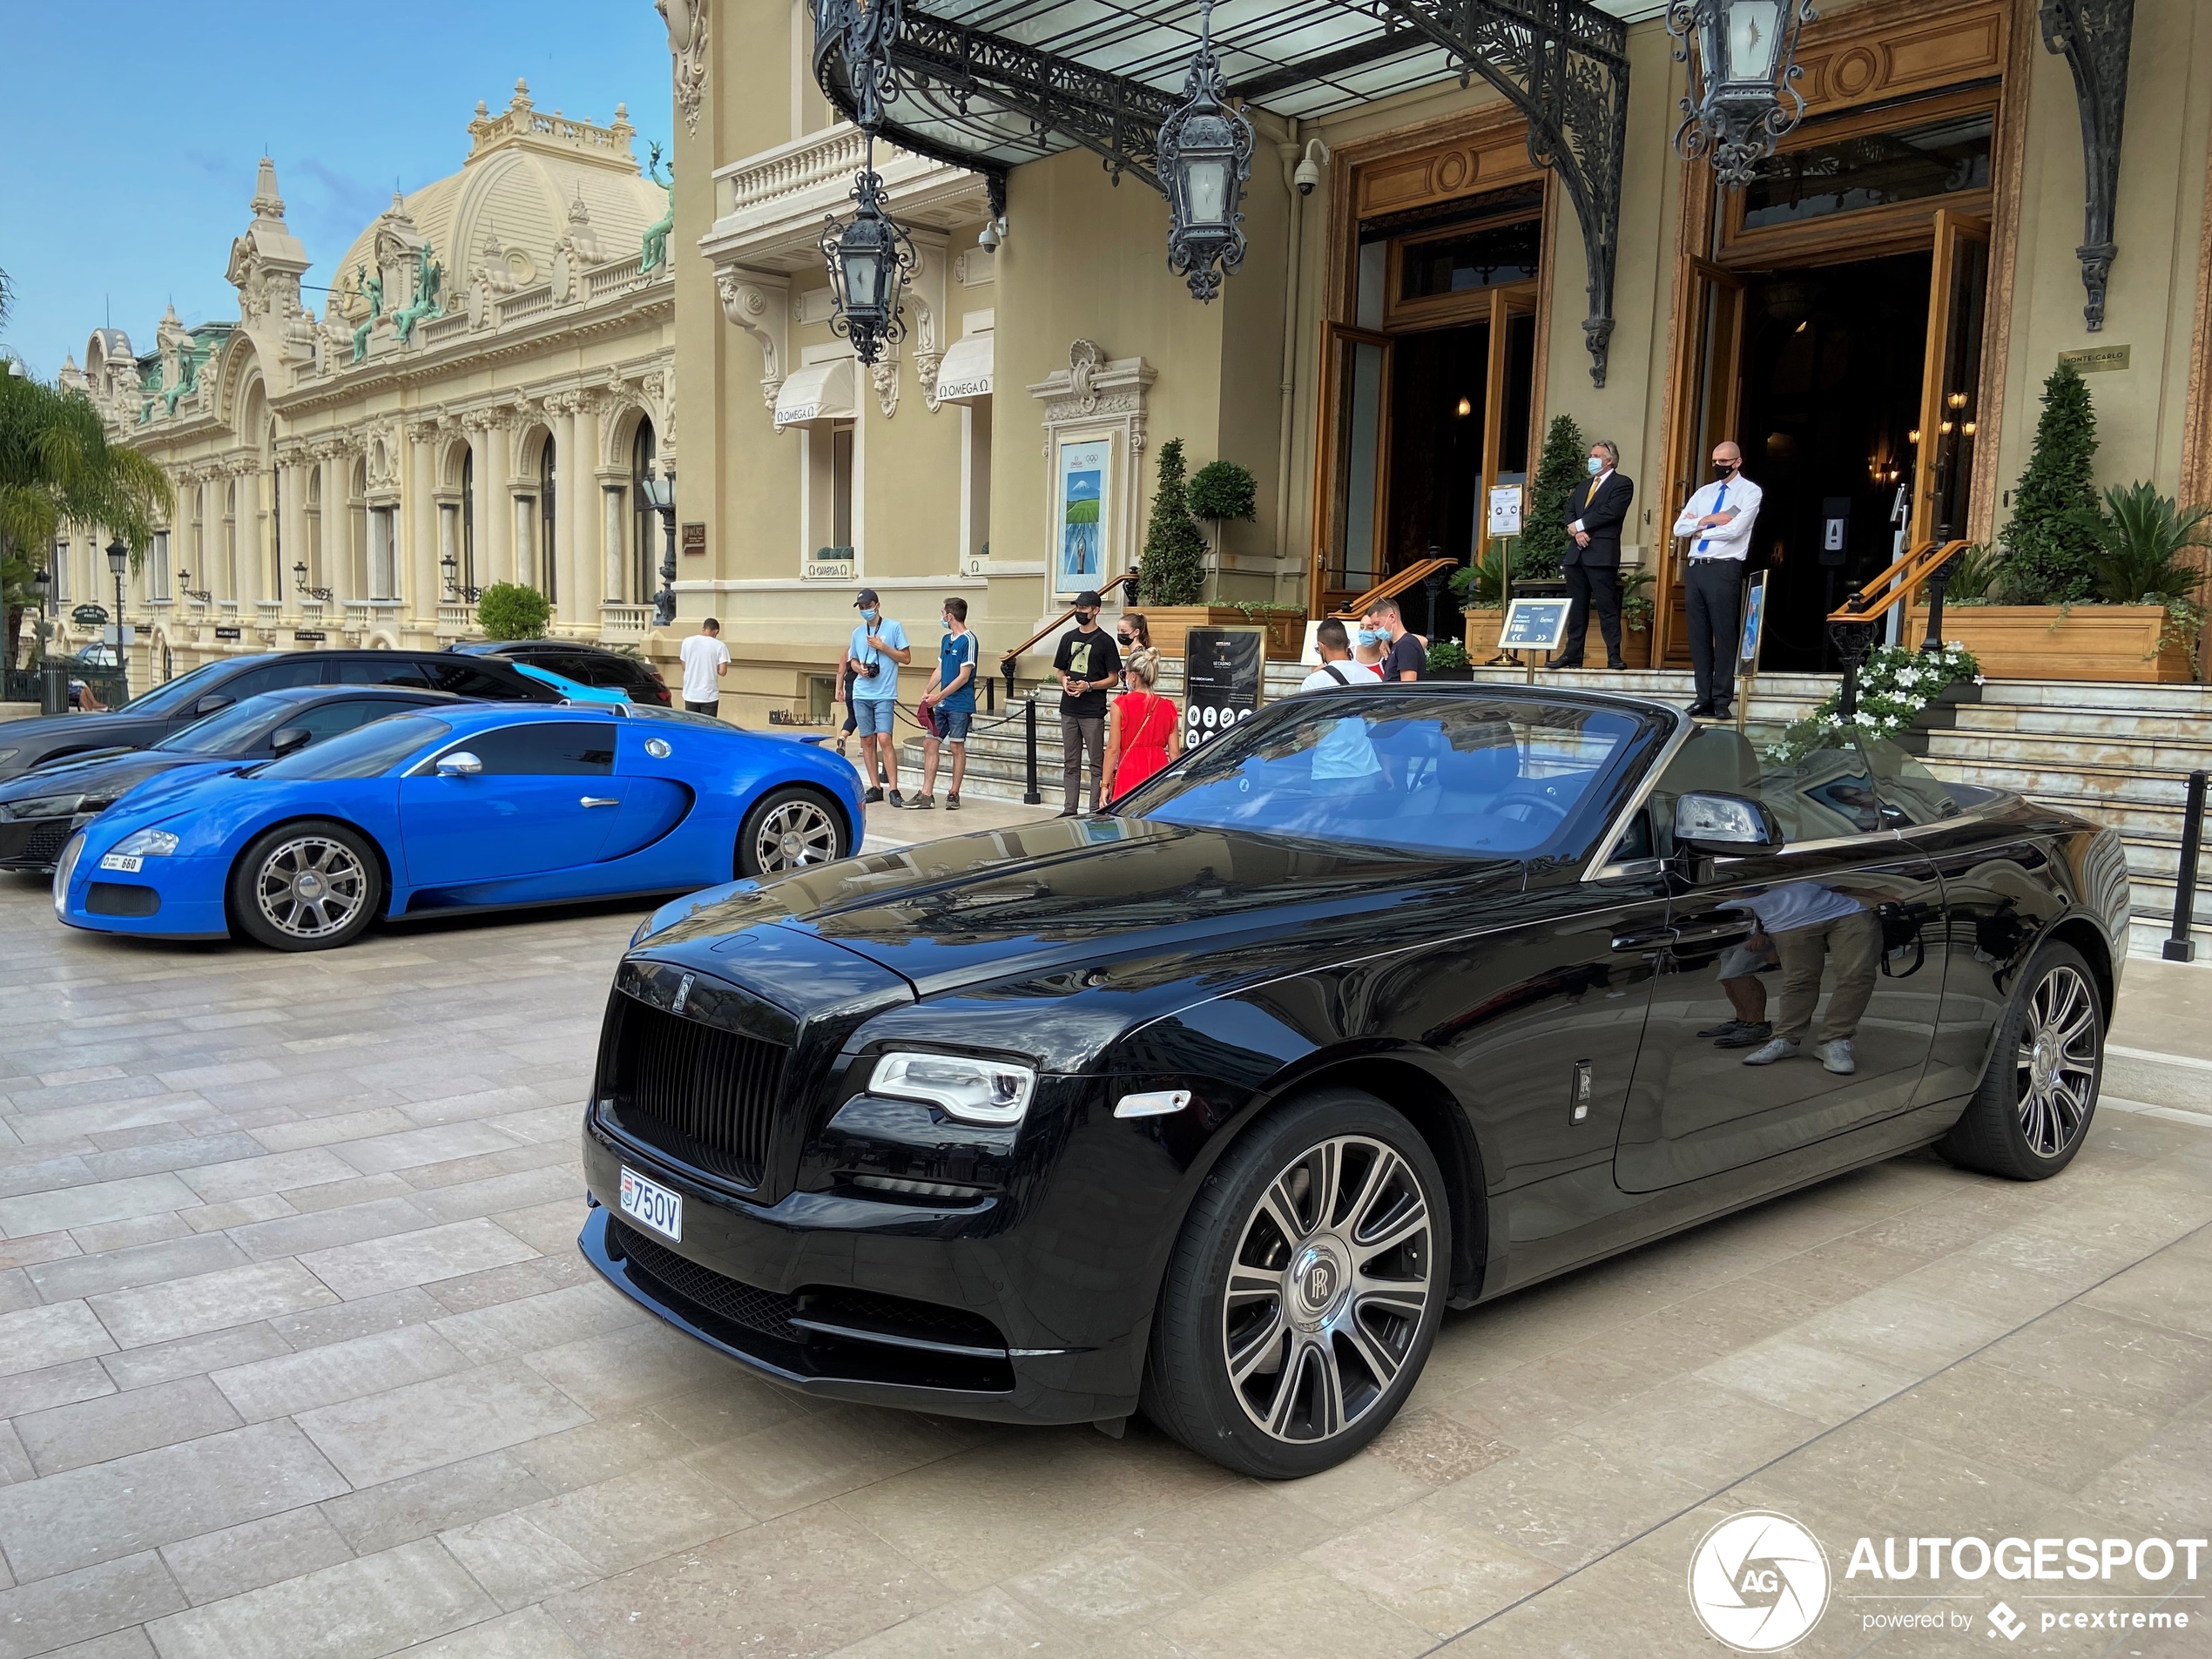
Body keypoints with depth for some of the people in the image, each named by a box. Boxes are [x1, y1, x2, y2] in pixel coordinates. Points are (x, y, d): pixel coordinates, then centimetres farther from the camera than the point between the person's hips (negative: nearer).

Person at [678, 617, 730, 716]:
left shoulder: (688, 642, 0)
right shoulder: (719, 646, -8)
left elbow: (684, 667, 8)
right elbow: (722, 671, -11)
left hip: (690, 695, 3)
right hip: (709, 696, -3)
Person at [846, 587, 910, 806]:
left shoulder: (893, 627, -1)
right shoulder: (858, 632, 13)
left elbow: (906, 658, -2)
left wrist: (882, 646, -12)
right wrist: (859, 668, 0)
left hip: (884, 695, -5)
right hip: (861, 695, 5)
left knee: (884, 739, -13)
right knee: (867, 740, 6)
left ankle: (893, 790, -11)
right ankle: (875, 788, 14)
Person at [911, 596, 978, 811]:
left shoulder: (968, 640, -12)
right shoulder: (946, 639, 14)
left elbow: (964, 676, -15)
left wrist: (939, 697, -15)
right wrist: (927, 691, 5)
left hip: (960, 705, -8)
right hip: (942, 704, 8)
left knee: (957, 747, 1)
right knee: (929, 743, 4)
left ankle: (954, 794, 10)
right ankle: (927, 795, 6)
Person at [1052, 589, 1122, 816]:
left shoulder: (1105, 641, -3)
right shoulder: (1068, 638, 12)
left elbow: (1113, 678, -2)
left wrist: (1089, 686, -16)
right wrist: (1065, 681, -3)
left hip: (1093, 712, -5)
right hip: (1069, 710, 5)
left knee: (1097, 763, -2)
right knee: (1070, 763, 10)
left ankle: (1096, 811, 0)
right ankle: (1070, 809, 15)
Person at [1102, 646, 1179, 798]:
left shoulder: (1121, 705, -3)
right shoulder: (1167, 707, 6)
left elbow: (1113, 749, -4)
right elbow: (1174, 752, 5)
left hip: (1130, 773, -3)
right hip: (1159, 771, 3)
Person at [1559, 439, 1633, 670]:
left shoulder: (1622, 484, 0)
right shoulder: (1583, 485, 23)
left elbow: (1610, 511, -14)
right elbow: (1570, 512, 13)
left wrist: (1579, 525, -9)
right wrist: (1576, 532, -7)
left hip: (1602, 553, -7)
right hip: (1577, 553, 7)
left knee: (1607, 607, -7)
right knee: (1576, 606, 7)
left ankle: (1614, 656, -6)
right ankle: (1572, 654, 10)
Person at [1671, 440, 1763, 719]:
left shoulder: (1750, 492, 1)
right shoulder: (1703, 493, 19)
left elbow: (1735, 530, -13)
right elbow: (1679, 528, 9)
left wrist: (1699, 528, -1)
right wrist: (1707, 520, -7)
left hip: (1724, 570, -6)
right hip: (1696, 568, 6)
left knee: (1724, 635, -4)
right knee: (1698, 634, 5)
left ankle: (1722, 701, 0)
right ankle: (1704, 698, 10)